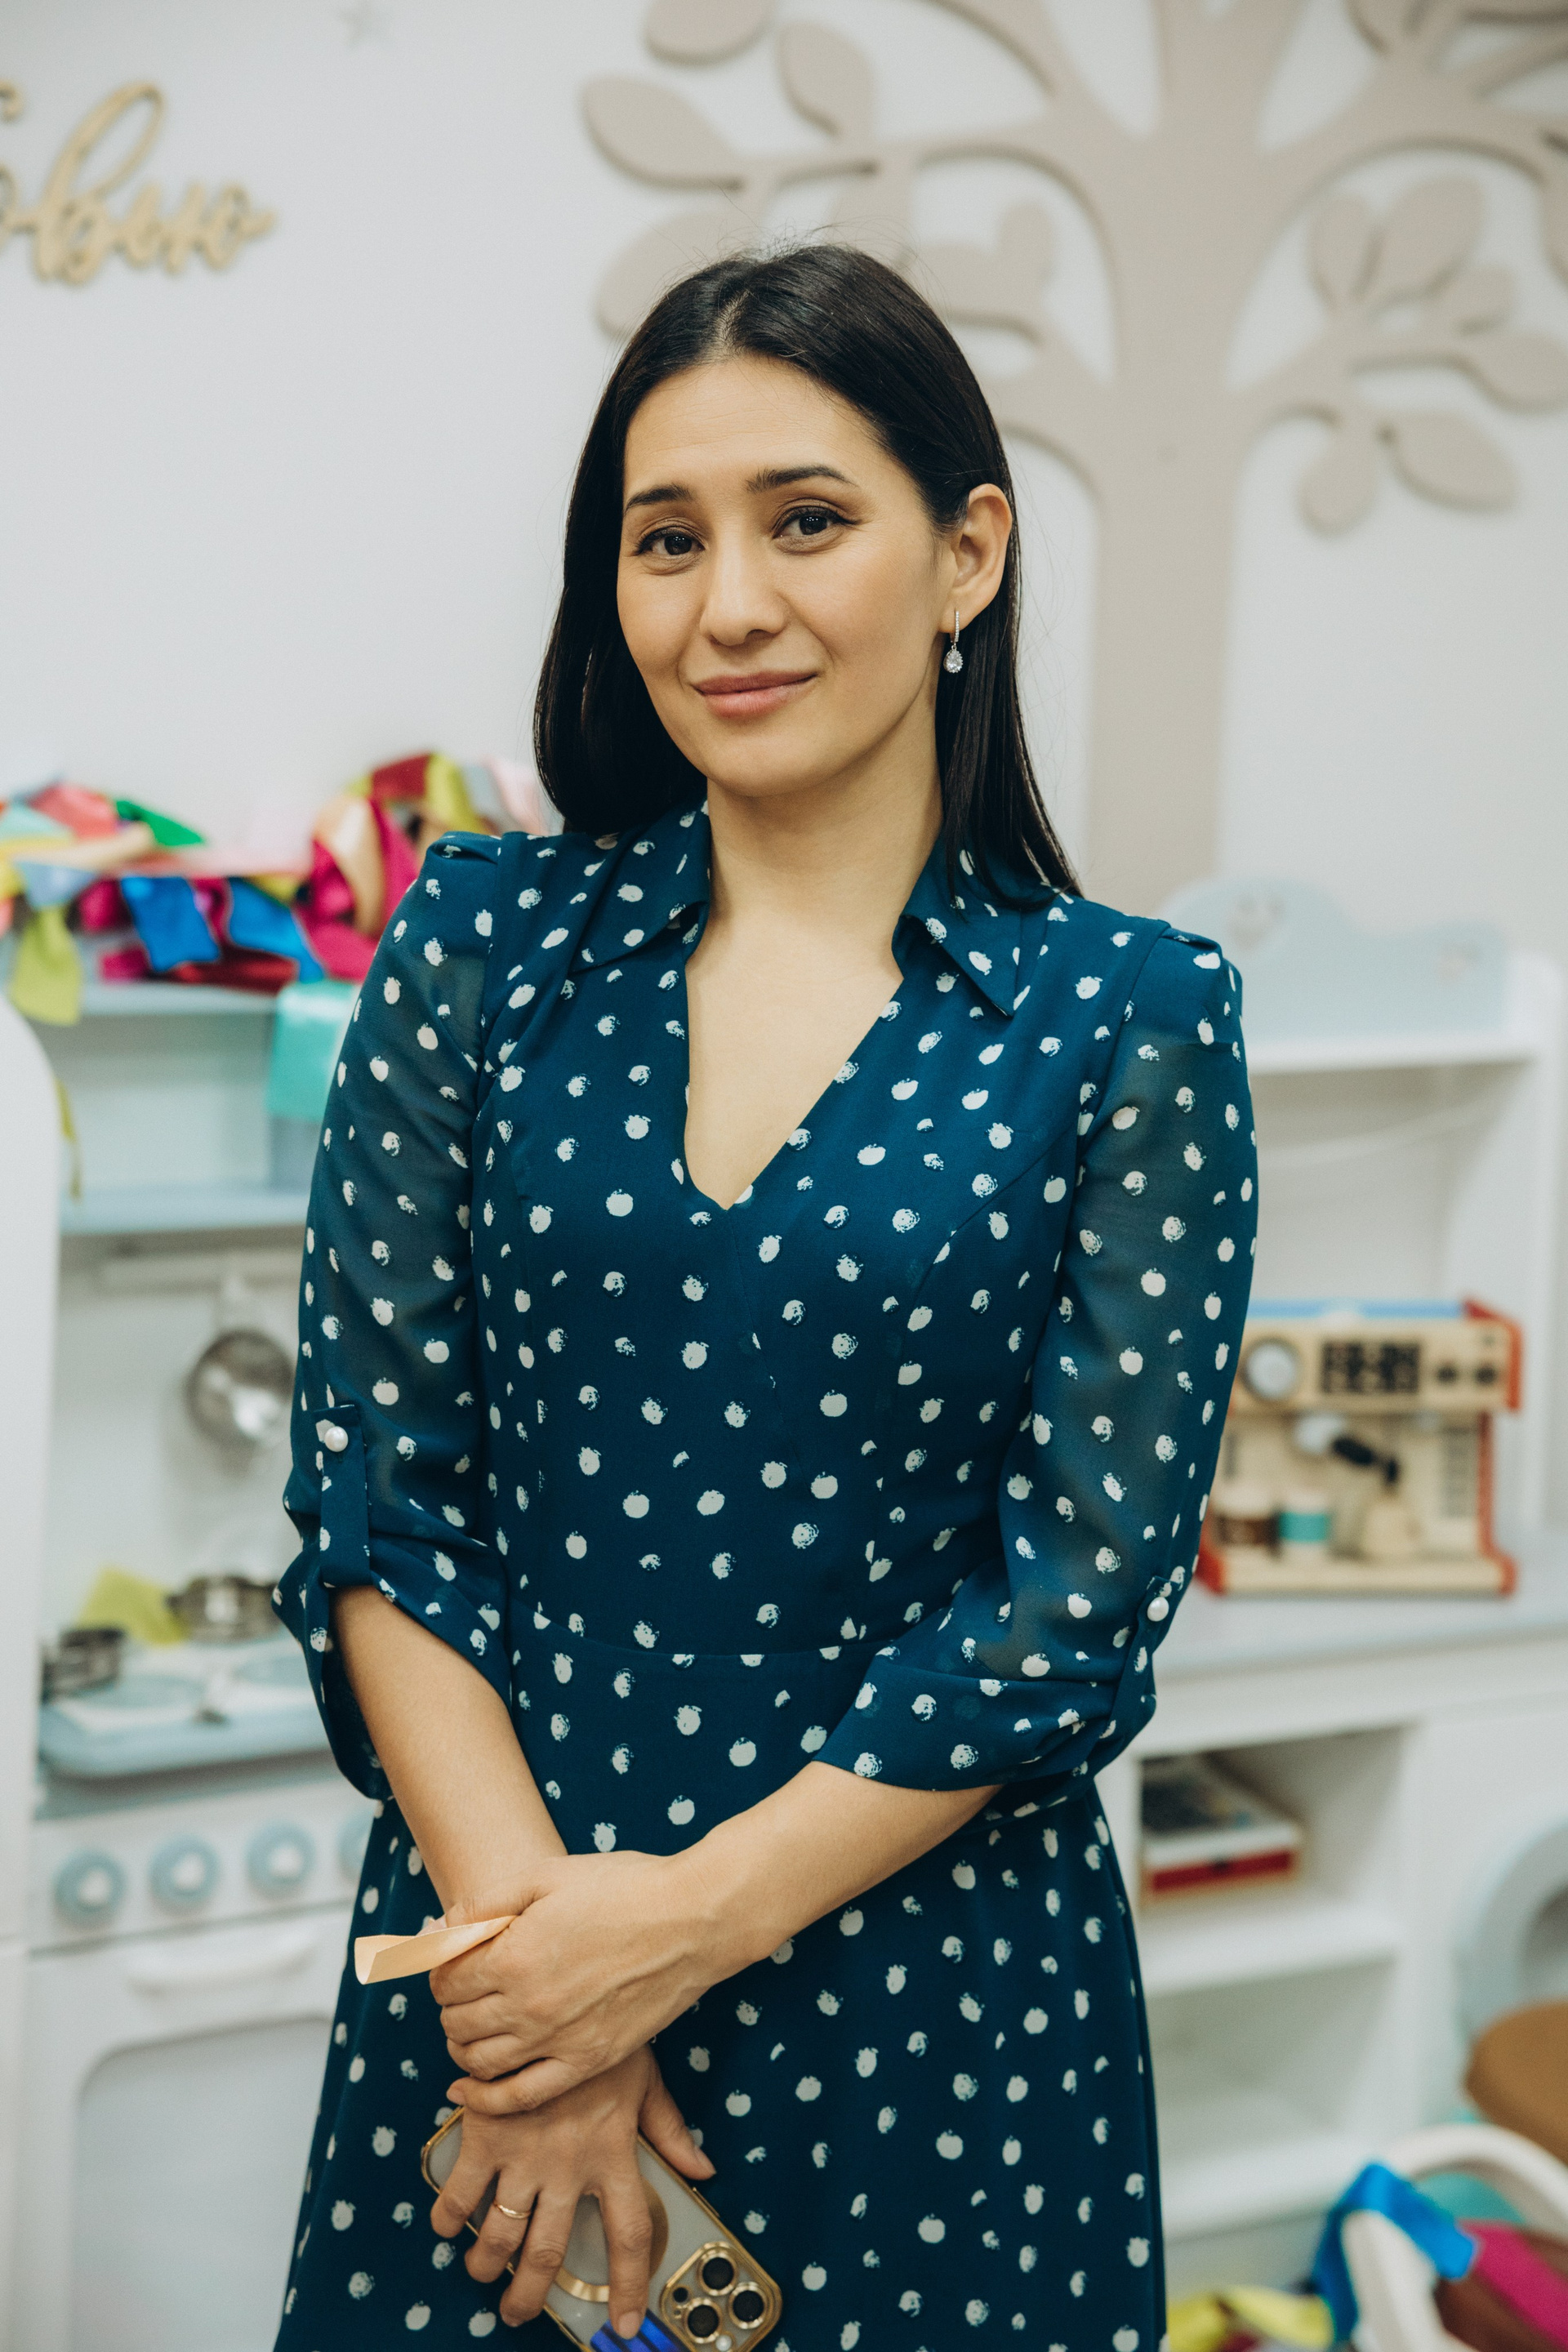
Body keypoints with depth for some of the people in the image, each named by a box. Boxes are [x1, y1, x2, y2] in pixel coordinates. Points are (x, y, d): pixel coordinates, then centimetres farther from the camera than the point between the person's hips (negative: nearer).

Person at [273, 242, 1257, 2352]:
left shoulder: (1128, 1019, -6)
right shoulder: (485, 947, 0)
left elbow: (1082, 1590, -9)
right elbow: (374, 1483, -3)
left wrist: (680, 1928, -12)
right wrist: (516, 1922, -12)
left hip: (927, 1980, -1)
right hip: (494, 1936, 2)